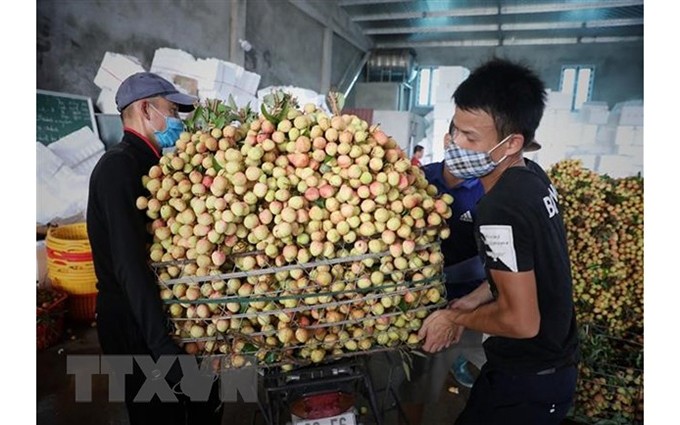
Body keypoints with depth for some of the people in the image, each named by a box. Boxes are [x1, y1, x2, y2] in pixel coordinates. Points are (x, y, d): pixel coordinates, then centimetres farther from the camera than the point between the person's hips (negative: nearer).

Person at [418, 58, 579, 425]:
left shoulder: (500, 209, -31)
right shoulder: (534, 176, -4)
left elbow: (521, 321, -26)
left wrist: (455, 318, -11)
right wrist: (475, 299, 5)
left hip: (527, 383, -8)